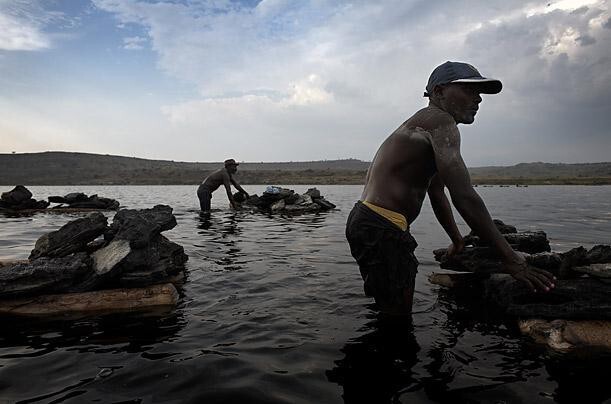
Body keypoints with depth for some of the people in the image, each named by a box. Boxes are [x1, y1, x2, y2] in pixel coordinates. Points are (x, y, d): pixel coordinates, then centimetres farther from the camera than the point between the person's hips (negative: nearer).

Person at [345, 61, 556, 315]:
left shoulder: (421, 127, 22)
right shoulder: (440, 121, -11)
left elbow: (437, 194, 28)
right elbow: (465, 199, -19)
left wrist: (458, 242, 33)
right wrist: (510, 260, -14)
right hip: (381, 229, -11)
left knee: (394, 317, 19)